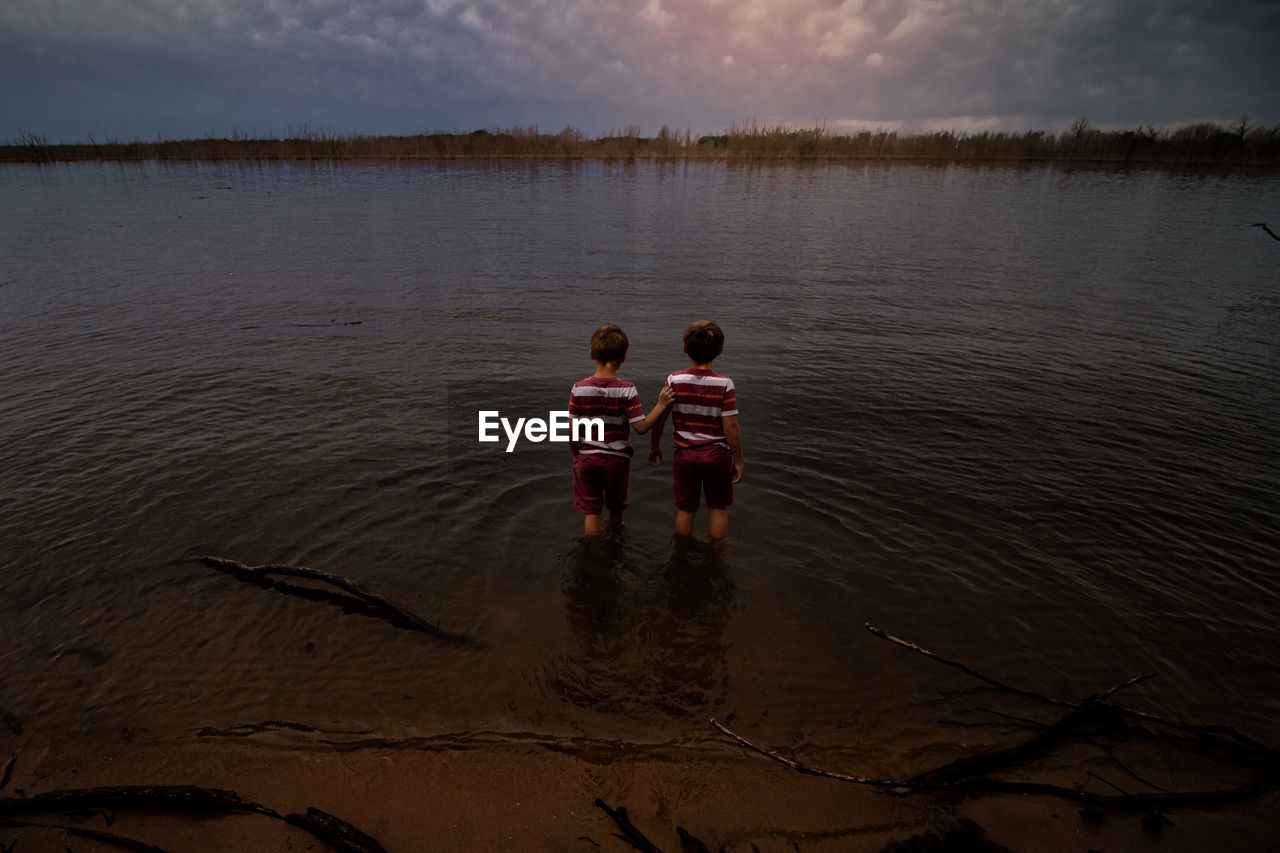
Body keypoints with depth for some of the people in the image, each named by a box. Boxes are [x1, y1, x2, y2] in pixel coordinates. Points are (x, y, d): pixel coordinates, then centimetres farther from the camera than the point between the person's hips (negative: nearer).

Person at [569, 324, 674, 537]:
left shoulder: (578, 389, -12)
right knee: (616, 507, 23)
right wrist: (661, 405, -9)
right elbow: (641, 427, -17)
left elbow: (571, 430, -7)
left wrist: (575, 453, 10)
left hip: (587, 458, 0)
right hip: (617, 458, 0)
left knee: (591, 511, 11)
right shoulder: (627, 391, -17)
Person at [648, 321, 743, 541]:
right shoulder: (724, 384, -15)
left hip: (684, 455, 1)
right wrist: (738, 460, -4)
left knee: (685, 510, 16)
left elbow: (659, 417, -5)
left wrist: (654, 446, 11)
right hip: (717, 456, -1)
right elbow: (730, 426, -15)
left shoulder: (675, 380, -11)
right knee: (718, 508, 17)